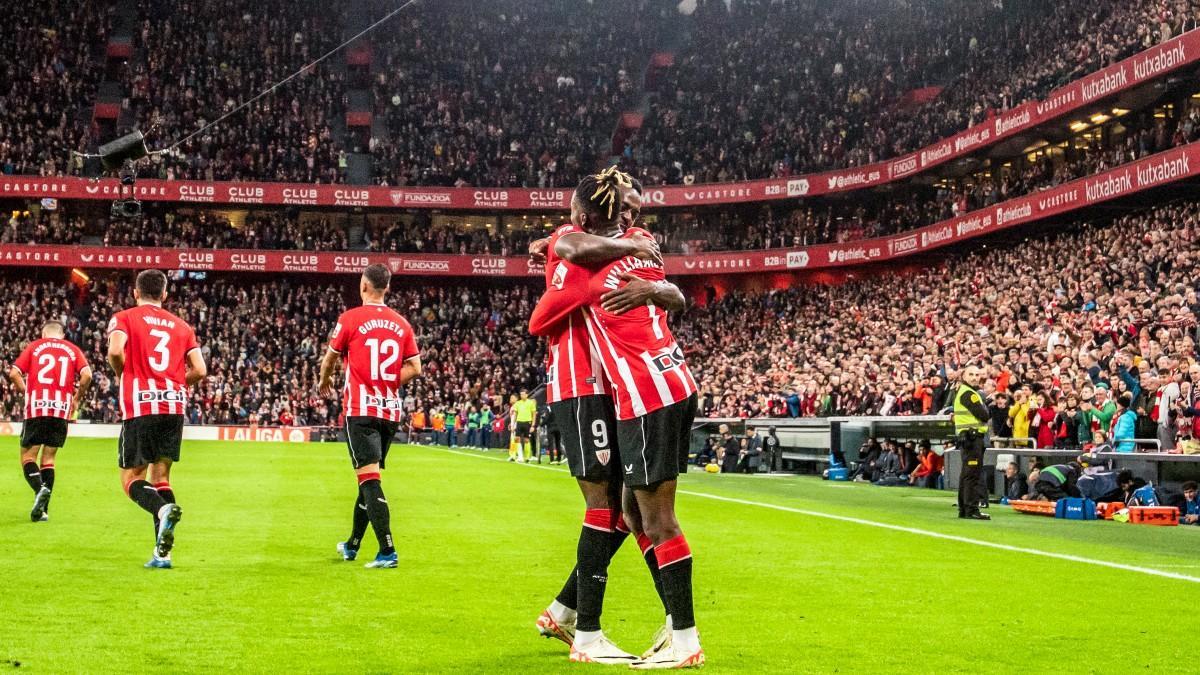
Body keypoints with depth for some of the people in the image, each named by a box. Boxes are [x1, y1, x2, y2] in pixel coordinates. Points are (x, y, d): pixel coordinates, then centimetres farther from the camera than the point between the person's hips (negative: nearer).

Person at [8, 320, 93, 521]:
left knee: (27, 457, 6)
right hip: (62, 410, 2)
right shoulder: (73, 349, 13)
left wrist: (26, 392, 13)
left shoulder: (34, 346, 10)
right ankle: (43, 509, 3)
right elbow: (87, 375, -3)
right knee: (48, 459, 11)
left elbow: (14, 373, -1)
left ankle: (40, 489, -23)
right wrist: (76, 399, 9)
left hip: (36, 409, -2)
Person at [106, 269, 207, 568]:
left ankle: (164, 509, -30)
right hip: (175, 405, 4)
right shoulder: (181, 325, 16)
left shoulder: (123, 318, 5)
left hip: (139, 405, -4)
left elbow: (115, 351, -14)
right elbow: (199, 370, 7)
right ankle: (162, 553, 1)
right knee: (160, 476, 11)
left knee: (132, 479, 3)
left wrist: (122, 375, 6)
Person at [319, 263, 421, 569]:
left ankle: (387, 551, -20)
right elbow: (414, 368, 5)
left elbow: (329, 359, 6)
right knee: (369, 477, 17)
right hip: (391, 410, 5)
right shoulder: (401, 323, 7)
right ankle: (352, 544, 31)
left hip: (360, 409, -5)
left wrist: (325, 382, 26)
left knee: (369, 477, -9)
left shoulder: (350, 318, -5)